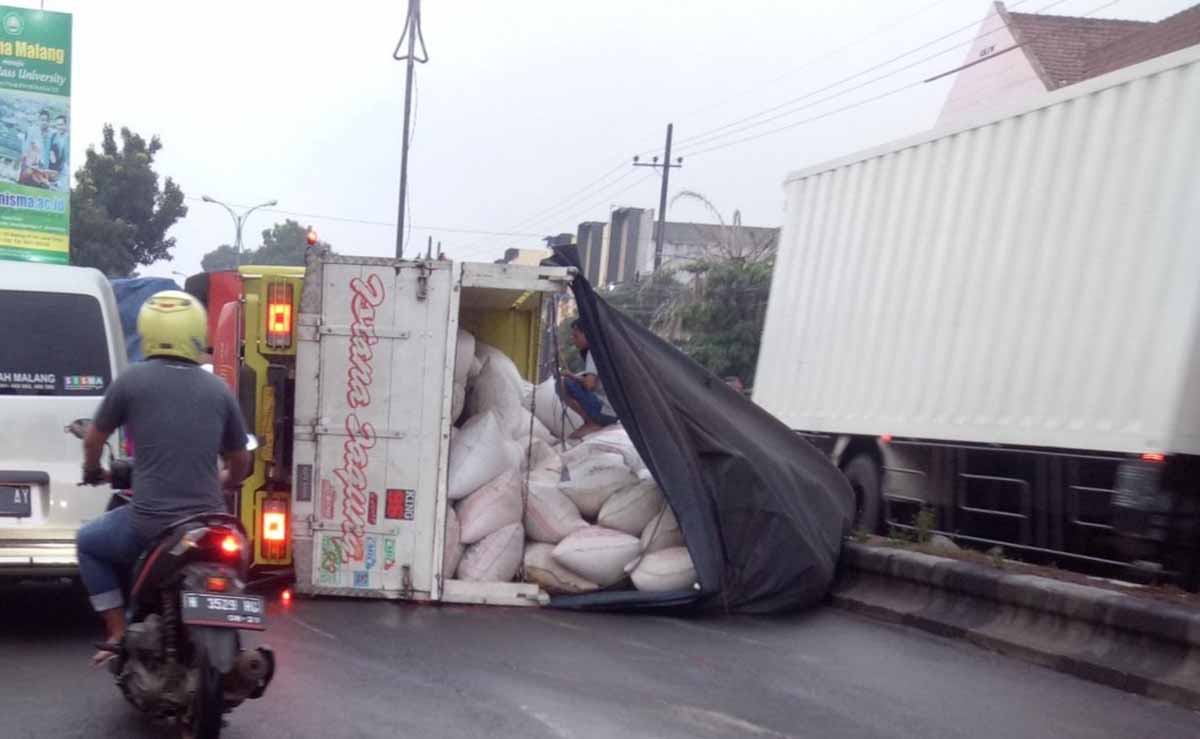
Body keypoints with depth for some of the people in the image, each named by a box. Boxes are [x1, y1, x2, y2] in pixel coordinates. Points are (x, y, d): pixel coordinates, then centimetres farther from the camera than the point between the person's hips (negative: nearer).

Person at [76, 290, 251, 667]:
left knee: (88, 542, 28)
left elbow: (93, 441, 11)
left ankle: (117, 634, 21)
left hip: (150, 521, -2)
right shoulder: (219, 389, 4)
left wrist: (93, 473, 33)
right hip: (208, 522, 2)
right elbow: (241, 463, 13)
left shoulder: (131, 380, -3)